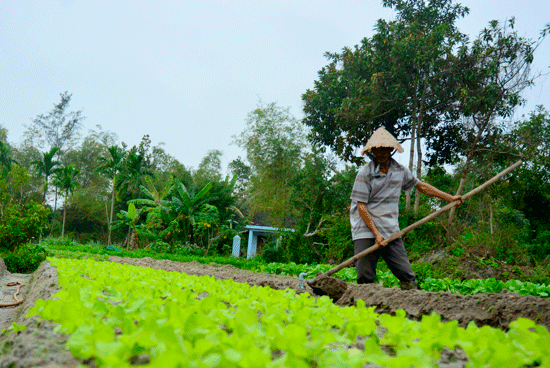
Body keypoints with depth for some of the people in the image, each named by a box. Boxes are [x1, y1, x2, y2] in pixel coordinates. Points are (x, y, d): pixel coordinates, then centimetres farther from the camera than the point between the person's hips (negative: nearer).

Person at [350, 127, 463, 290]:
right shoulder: (365, 173, -7)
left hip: (391, 232, 4)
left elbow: (421, 186, 24)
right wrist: (376, 234, -13)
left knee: (407, 276, 0)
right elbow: (361, 206, -9)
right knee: (365, 279, -7)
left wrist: (449, 198, 26)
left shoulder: (400, 170, 9)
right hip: (366, 231, -4)